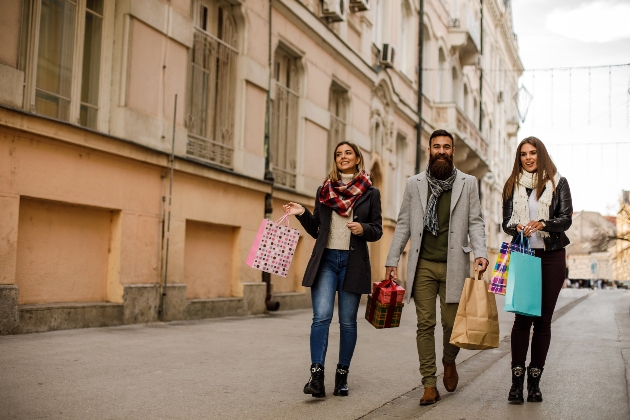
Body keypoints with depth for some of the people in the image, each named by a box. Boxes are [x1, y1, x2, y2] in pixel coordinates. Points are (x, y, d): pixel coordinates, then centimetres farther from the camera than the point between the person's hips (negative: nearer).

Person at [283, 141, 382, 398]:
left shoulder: (370, 193, 6)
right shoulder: (324, 191, 11)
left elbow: (377, 231, 6)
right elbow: (316, 230, 15)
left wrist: (363, 229, -15)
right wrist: (302, 214, -2)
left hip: (353, 263, -1)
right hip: (325, 260, 1)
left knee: (348, 321, 4)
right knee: (321, 317, -11)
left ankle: (342, 375, 15)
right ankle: (316, 375, -13)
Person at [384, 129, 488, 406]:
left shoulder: (468, 183, 7)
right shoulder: (414, 184, 9)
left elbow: (475, 222, 5)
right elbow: (403, 224, 10)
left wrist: (480, 253, -11)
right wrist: (392, 260, 5)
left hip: (454, 265, -1)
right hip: (423, 265, 1)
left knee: (452, 323, -2)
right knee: (425, 324, 1)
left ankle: (449, 361, 31)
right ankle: (429, 384, 8)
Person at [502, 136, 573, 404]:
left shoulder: (558, 183, 5)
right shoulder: (512, 185, 11)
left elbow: (566, 219, -3)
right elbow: (506, 221, 8)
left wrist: (542, 224, -22)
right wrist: (516, 228, -15)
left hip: (552, 257, 0)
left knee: (543, 319, 2)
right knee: (522, 318, -5)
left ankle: (534, 380, 8)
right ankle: (517, 381, -4)